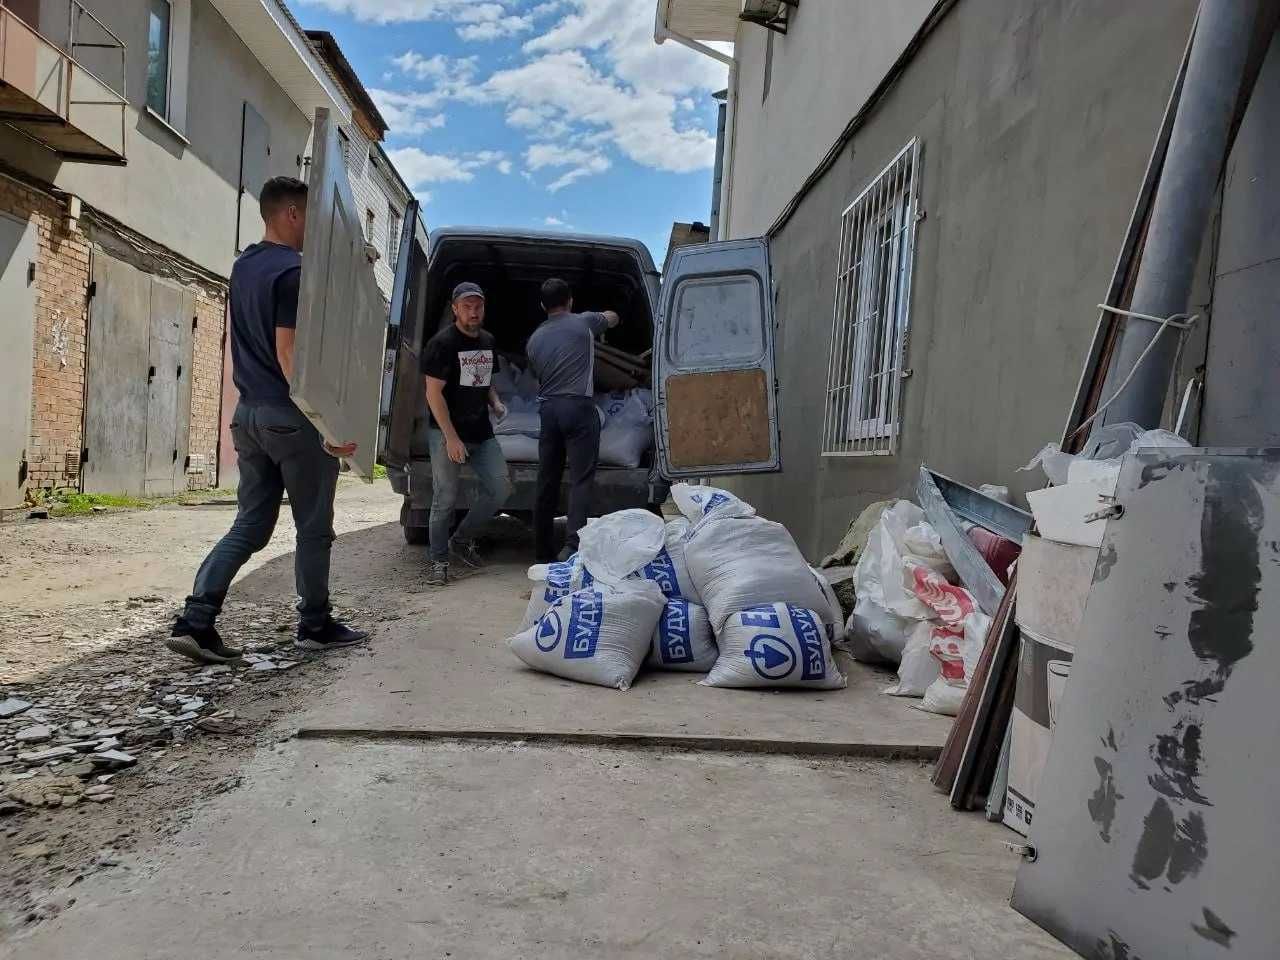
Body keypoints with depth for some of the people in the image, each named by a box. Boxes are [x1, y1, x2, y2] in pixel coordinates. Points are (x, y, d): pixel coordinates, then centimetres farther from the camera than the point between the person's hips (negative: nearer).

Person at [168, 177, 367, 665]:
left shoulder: (244, 266, 14)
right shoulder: (293, 272, -14)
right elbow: (288, 354, -21)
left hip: (249, 413, 8)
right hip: (292, 417, -8)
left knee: (250, 525, 11)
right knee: (314, 528, 6)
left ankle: (195, 620, 2)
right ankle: (315, 625, 17)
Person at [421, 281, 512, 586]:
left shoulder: (488, 340, 13)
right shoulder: (442, 343, -10)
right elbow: (434, 393, -14)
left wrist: (495, 402, 5)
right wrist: (451, 437, -19)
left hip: (482, 434, 7)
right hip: (448, 435, -7)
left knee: (500, 490, 4)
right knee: (445, 501, -2)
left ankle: (461, 540, 22)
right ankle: (439, 561, 12)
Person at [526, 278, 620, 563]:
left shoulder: (535, 338, 14)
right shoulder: (584, 322, 5)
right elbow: (612, 318, 25)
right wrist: (606, 316, 46)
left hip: (547, 409, 5)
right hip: (579, 408, -4)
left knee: (547, 482, 10)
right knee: (581, 480, -7)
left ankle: (543, 552, 16)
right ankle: (572, 545, -21)